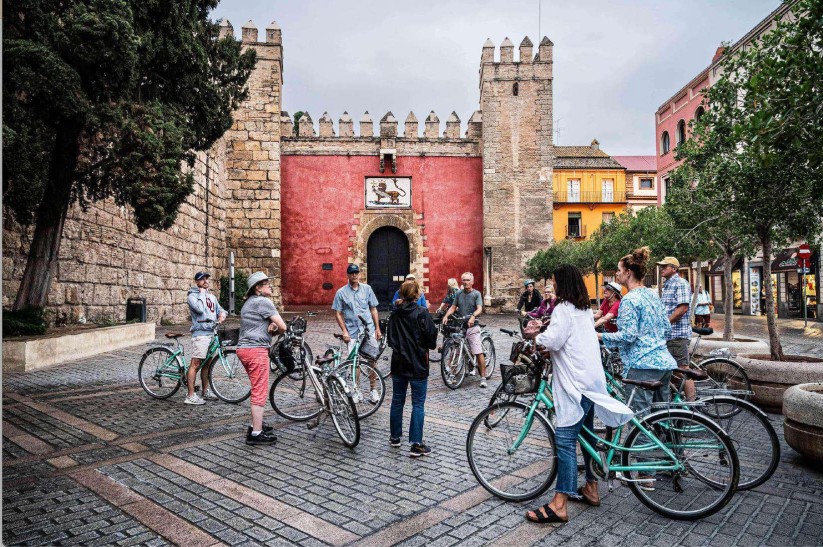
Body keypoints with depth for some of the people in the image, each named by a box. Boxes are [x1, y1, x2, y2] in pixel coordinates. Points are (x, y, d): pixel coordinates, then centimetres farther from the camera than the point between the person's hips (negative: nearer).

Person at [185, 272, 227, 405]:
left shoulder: (212, 297, 20)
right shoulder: (192, 296, -4)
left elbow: (220, 309, 20)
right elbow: (199, 309, -21)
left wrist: (222, 314, -3)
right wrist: (202, 293, -10)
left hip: (212, 333, 7)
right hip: (200, 333, -7)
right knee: (195, 363, -8)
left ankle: (206, 391, 23)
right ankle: (190, 396, -6)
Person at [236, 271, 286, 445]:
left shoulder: (249, 302, 21)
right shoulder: (263, 301, -10)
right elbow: (283, 327, -12)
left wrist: (271, 326, 1)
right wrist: (275, 329, 9)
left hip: (244, 348, 10)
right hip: (256, 349, -10)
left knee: (257, 389, 20)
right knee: (260, 392, -6)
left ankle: (255, 425, 30)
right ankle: (256, 434, -3)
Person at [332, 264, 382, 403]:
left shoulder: (367, 289, 5)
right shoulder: (341, 292, 0)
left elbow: (373, 309, 9)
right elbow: (338, 314, 1)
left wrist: (377, 328, 5)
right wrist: (344, 331, -7)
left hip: (369, 330, 1)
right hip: (352, 332, -1)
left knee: (372, 360, 3)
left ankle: (373, 390, 14)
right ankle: (356, 391, 19)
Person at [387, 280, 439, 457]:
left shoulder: (395, 314, 3)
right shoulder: (422, 313, -13)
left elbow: (390, 337, 11)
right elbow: (431, 336, -13)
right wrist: (426, 348, 5)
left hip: (398, 363, 5)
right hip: (417, 364, -5)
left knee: (397, 400, 16)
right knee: (418, 404, 0)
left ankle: (395, 437, 28)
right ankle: (416, 445, 1)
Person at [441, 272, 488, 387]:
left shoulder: (476, 294, -1)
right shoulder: (459, 294, 11)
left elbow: (479, 309, -13)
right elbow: (453, 307, 10)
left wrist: (473, 316, -33)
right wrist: (446, 315, -9)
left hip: (472, 326, -4)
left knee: (478, 352, -11)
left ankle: (483, 377, -9)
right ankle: (471, 369, 33)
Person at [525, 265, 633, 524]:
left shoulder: (563, 309, -13)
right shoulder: (585, 309, 16)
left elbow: (553, 340, -22)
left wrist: (537, 337, -3)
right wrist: (546, 332, 16)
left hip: (575, 383, -10)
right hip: (590, 379, 10)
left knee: (565, 440, -12)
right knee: (586, 436, 19)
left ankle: (558, 505, -12)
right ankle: (591, 489, 30)